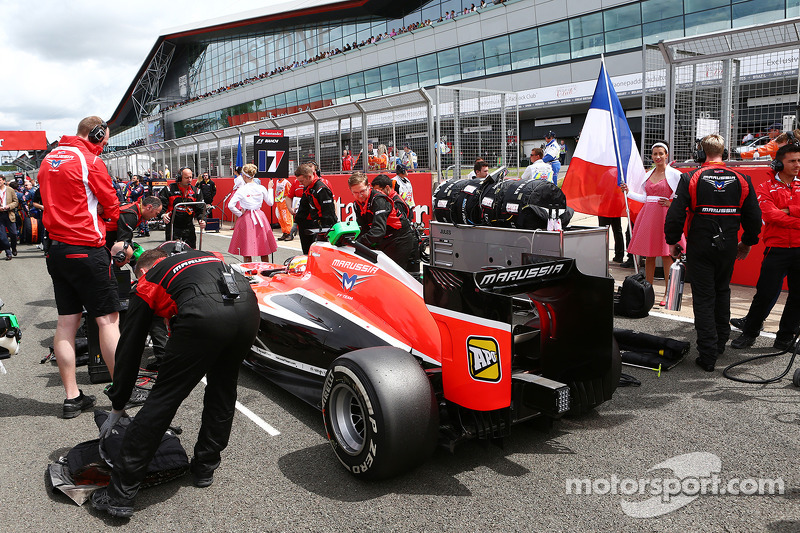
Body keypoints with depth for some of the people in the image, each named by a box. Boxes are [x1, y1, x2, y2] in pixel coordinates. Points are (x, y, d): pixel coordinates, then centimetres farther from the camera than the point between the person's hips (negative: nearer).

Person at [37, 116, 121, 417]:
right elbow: (111, 208, -5)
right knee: (108, 319, -1)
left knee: (66, 322, 9)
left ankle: (72, 397, 13)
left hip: (56, 249, 8)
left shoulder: (48, 160, 15)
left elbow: (52, 202, 20)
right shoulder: (90, 161, -10)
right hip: (86, 250, -8)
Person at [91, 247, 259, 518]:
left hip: (204, 315, -4)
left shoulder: (146, 282, 29)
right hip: (248, 306, 5)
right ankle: (205, 467, 37)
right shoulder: (206, 255, 40)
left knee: (163, 399, 7)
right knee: (223, 388, 26)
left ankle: (120, 494, 15)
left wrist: (117, 407, 40)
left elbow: (128, 348, 31)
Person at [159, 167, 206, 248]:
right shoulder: (170, 189, -5)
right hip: (172, 226, -3)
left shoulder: (196, 191, 6)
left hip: (188, 226, 4)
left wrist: (202, 220, -13)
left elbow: (200, 209, 5)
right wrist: (163, 214, -22)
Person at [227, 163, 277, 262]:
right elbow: (270, 202, 9)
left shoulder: (241, 190, -10)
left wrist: (240, 214, 0)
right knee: (264, 251, 13)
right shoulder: (261, 188, -3)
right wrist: (270, 188, 19)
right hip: (260, 217, 3)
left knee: (247, 250, 5)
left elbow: (230, 205, -15)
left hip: (246, 219, -3)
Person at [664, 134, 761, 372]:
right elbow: (754, 217, 5)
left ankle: (707, 355, 1)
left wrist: (672, 241, 3)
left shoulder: (690, 179, -9)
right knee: (722, 292, 22)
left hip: (699, 247, -3)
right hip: (728, 249, 3)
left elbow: (675, 215, -11)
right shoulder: (741, 180, 0)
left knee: (703, 298, 1)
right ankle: (720, 342, 34)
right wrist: (747, 243, 20)